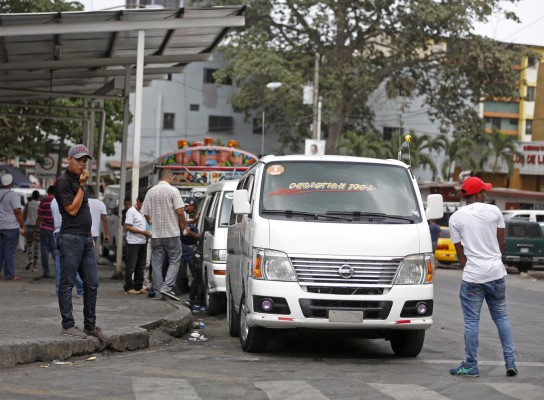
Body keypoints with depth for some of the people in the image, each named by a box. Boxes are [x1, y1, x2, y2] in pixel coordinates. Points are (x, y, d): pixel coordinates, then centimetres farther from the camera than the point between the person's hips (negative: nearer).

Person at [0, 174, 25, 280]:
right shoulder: (12, 195, -12)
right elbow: (18, 212, -15)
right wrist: (23, 226, -8)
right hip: (11, 227, -6)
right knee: (9, 251, -3)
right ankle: (9, 275, -2)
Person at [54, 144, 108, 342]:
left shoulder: (79, 180, 19)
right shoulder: (64, 181, -9)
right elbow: (72, 209, -15)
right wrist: (82, 186, -13)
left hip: (86, 238, 9)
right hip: (71, 238, -9)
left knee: (92, 283, 8)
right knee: (67, 283, -2)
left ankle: (90, 325, 14)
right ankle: (68, 325, 3)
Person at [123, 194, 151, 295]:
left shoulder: (143, 212, 15)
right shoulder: (131, 211, -9)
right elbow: (128, 227, -15)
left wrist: (147, 234, 8)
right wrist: (142, 232, -19)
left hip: (143, 242, 8)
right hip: (133, 242, -8)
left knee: (141, 266, 10)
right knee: (131, 266, -4)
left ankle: (138, 287, 16)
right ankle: (128, 287, -1)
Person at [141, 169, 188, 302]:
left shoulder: (150, 192, 6)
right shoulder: (173, 191, -8)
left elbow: (146, 213, 8)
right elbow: (179, 211, -13)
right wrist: (183, 224, 4)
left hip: (155, 234, 4)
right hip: (172, 233, -4)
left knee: (157, 263, 8)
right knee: (174, 261, 4)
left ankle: (158, 293, 7)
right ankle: (167, 287, -11)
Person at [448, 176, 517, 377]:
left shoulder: (456, 218, -1)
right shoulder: (494, 211, -1)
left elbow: (460, 251, 3)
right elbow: (502, 243, 7)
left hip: (472, 277, -2)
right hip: (496, 272, 2)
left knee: (471, 321, 4)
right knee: (501, 317, 13)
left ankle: (471, 365, 6)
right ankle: (510, 361, 9)